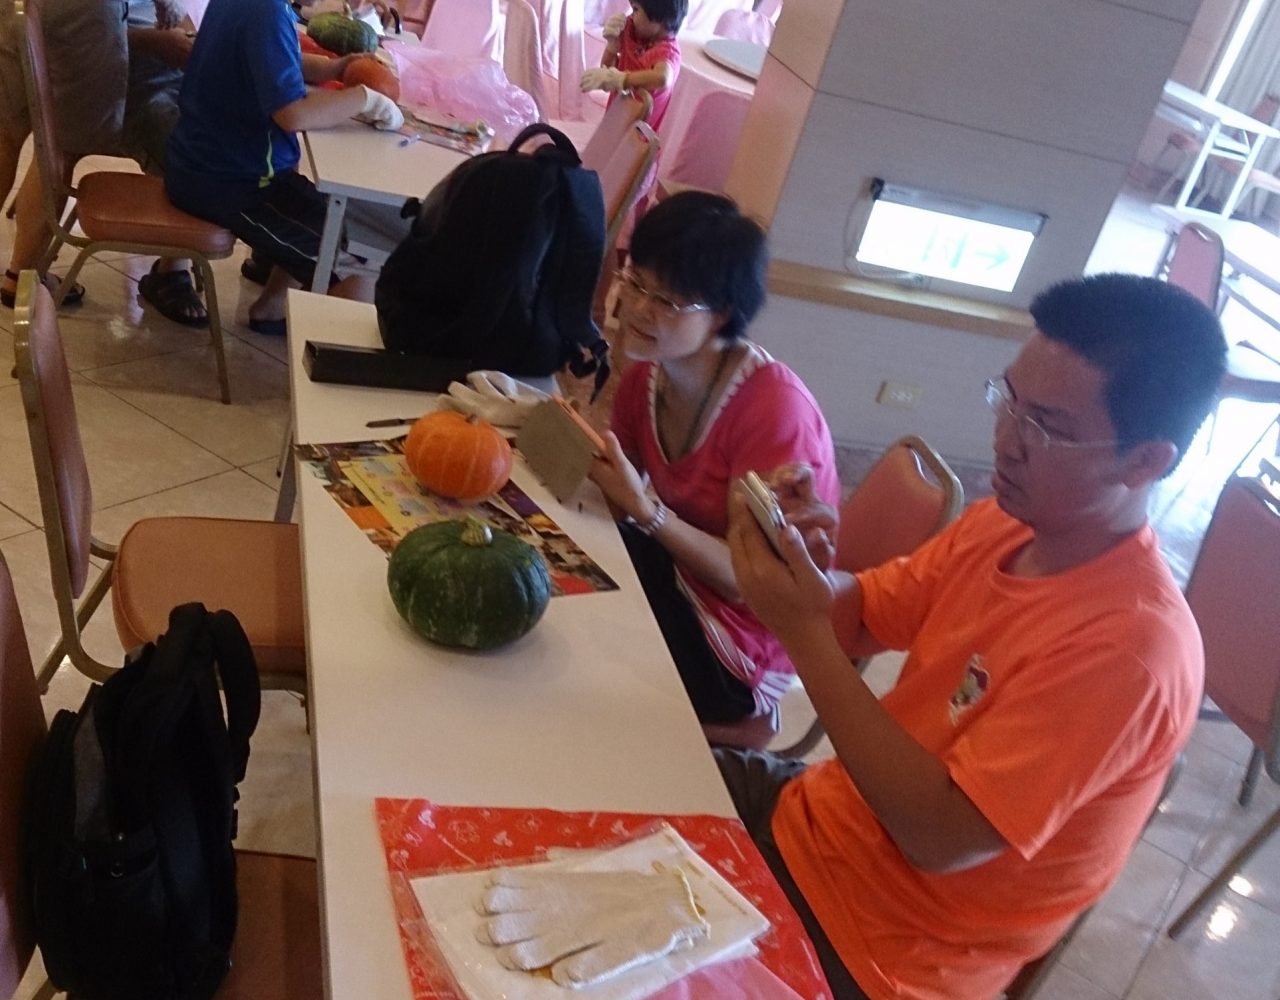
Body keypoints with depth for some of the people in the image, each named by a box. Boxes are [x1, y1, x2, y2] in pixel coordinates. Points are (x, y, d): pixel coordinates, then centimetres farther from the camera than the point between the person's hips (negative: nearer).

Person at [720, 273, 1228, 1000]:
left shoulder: (1130, 648, -30)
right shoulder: (1003, 522, -6)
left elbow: (940, 836, -30)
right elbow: (861, 618, 2)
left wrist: (804, 635, -32)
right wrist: (807, 562, -21)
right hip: (823, 814, 7)